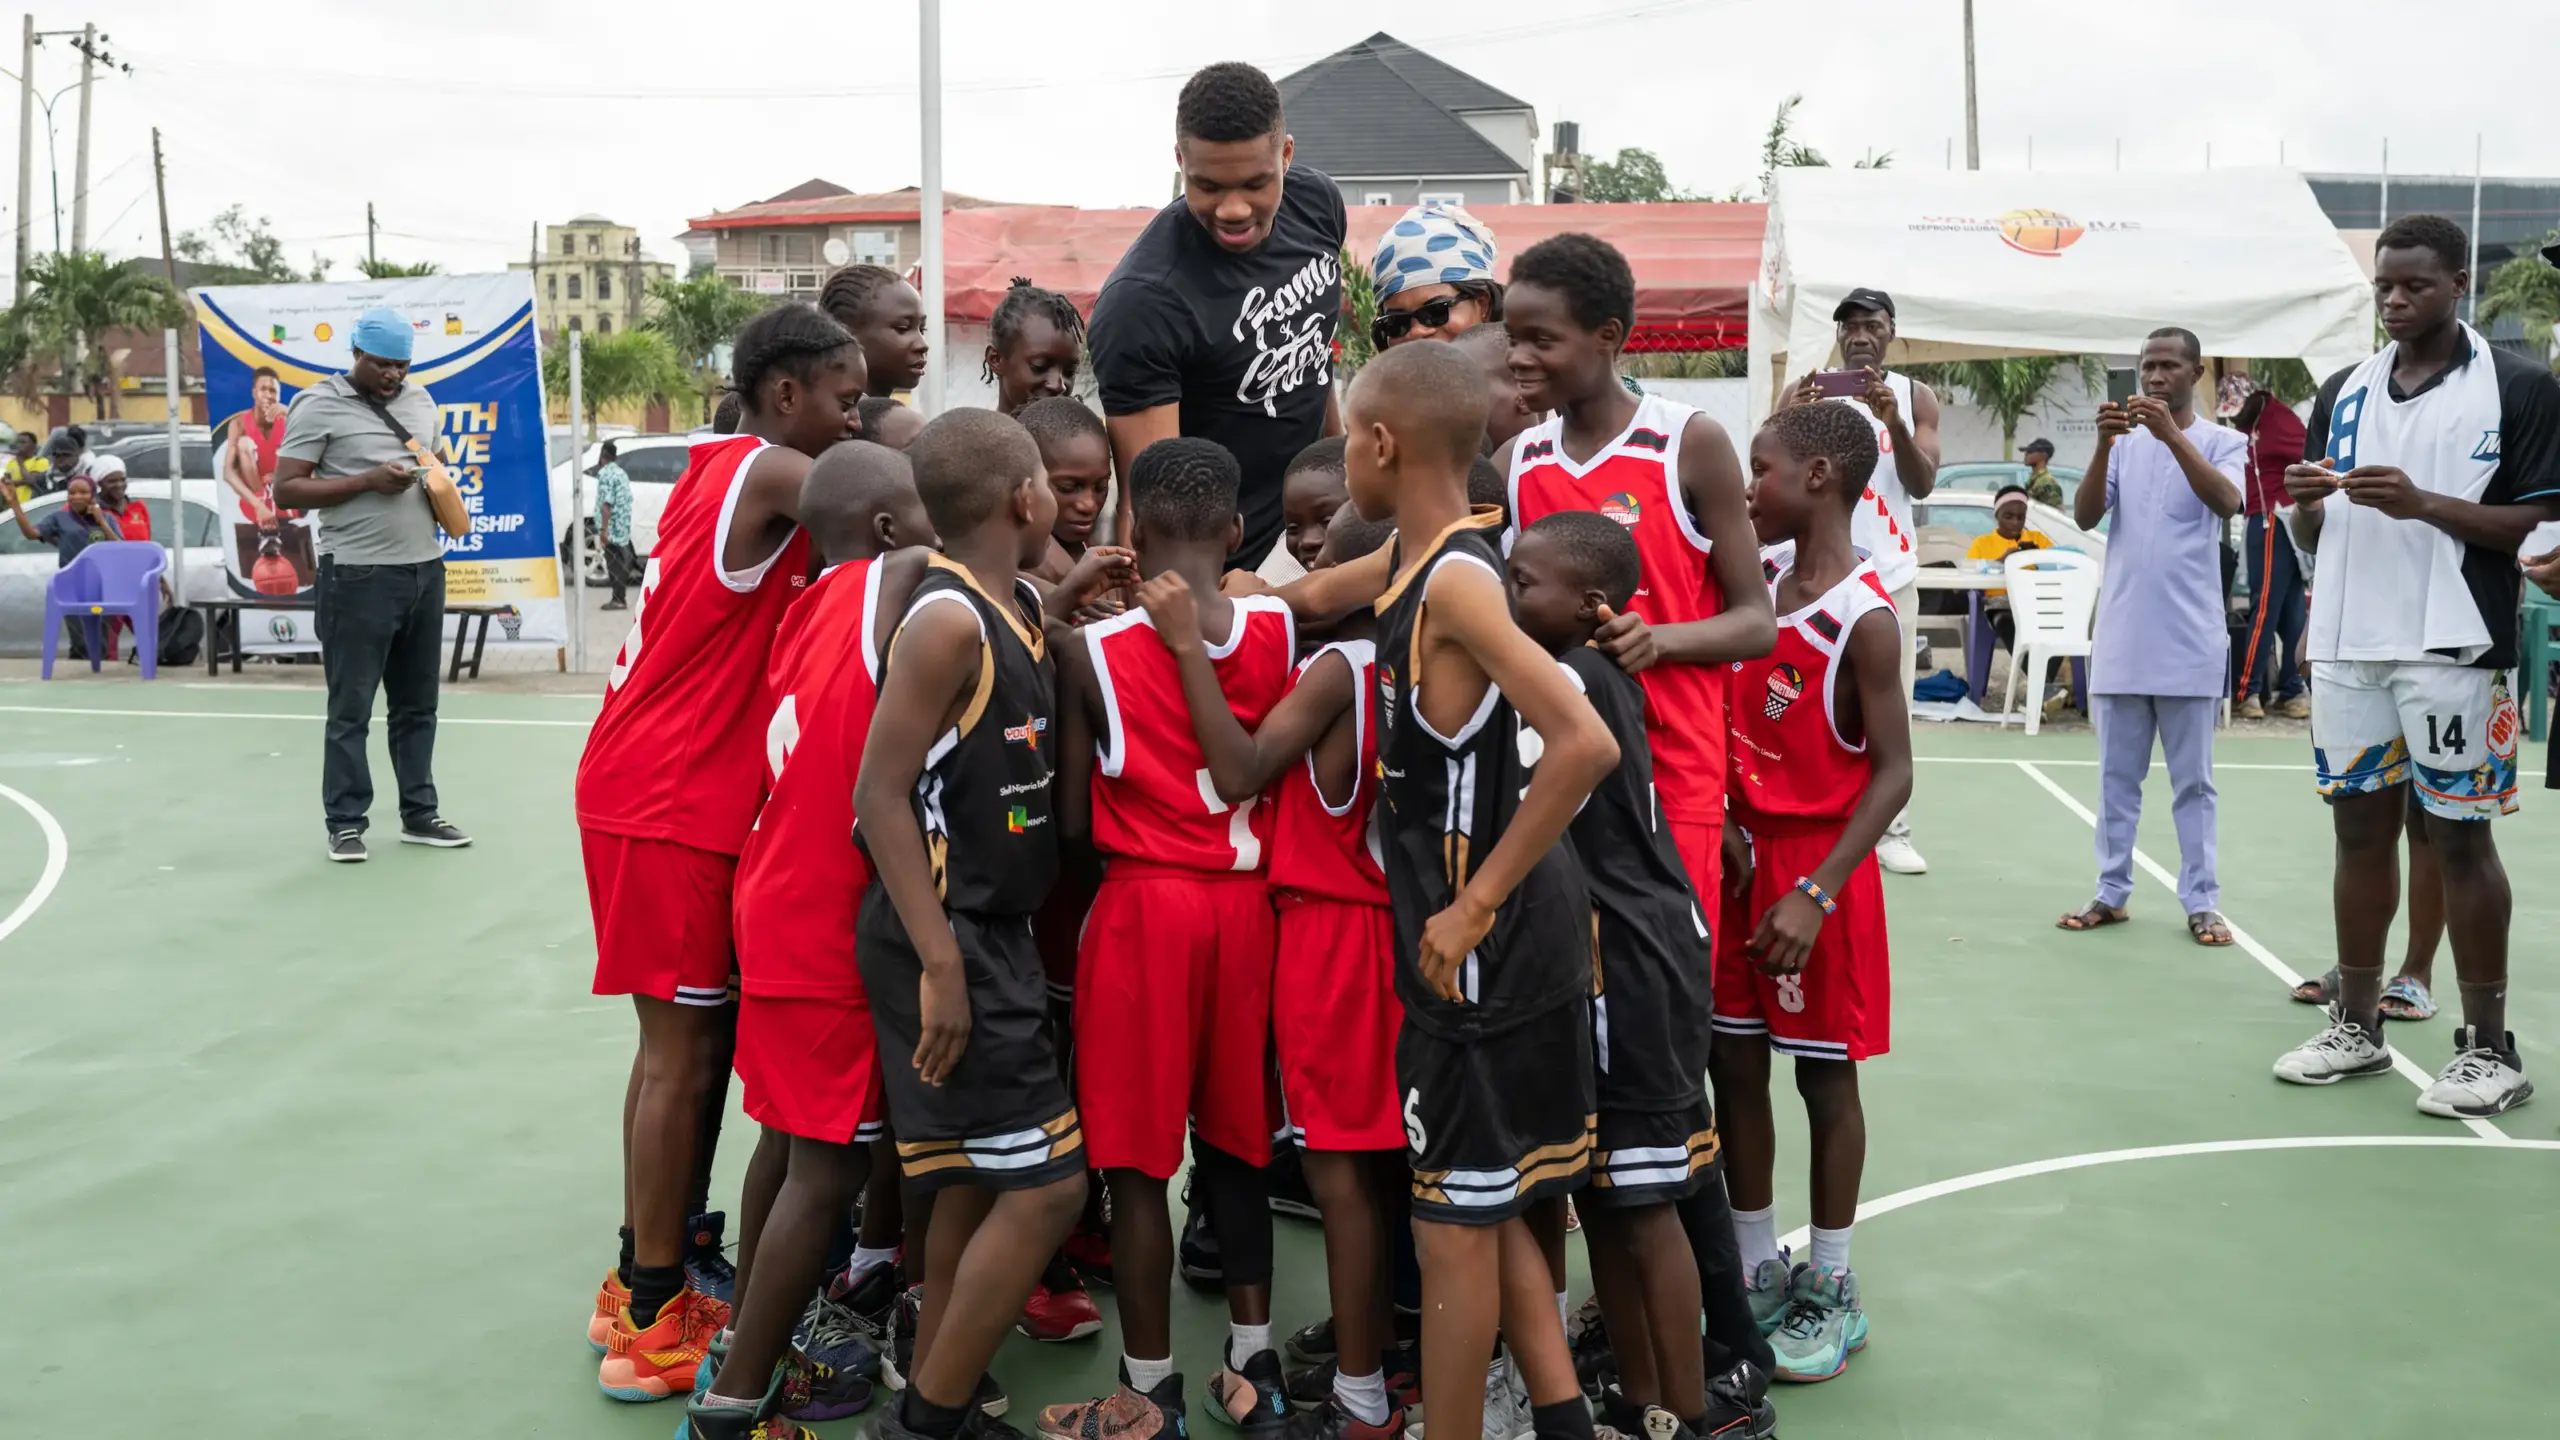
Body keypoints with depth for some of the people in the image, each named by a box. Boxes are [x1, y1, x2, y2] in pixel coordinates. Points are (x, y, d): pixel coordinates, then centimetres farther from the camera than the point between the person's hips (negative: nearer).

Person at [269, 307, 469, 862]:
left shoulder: (421, 400, 13)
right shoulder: (318, 405, -5)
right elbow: (285, 490, -9)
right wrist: (366, 481, -18)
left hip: (426, 568, 6)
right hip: (359, 575, -6)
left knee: (418, 703, 13)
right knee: (350, 707, 0)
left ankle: (419, 814, 22)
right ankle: (345, 823, 8)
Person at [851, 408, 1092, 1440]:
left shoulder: (1019, 607, 9)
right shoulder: (947, 619, -18)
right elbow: (879, 794, -20)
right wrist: (939, 962, -23)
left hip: (994, 932, 9)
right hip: (946, 938, -9)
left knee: (977, 1179, 16)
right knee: (1044, 1187, -6)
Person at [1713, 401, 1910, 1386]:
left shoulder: (1864, 618, -16)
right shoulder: (1762, 582, 5)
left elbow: (1893, 774, -16)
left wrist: (1817, 894, -22)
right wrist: (1722, 822, -6)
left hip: (1821, 864, -6)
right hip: (1740, 854, 6)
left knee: (1824, 1074, 5)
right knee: (1732, 1064, 10)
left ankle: (1832, 1290, 19)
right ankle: (1759, 1273, 24)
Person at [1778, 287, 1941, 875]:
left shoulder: (1916, 397, 5)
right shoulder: (1804, 393, 3)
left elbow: (1923, 485, -4)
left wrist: (1894, 422, -21)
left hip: (1890, 570, 1)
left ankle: (1892, 831, 6)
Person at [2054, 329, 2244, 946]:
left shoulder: (2223, 441, 2)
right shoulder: (2123, 443, 9)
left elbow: (2227, 502, -18)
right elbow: (2085, 516, -4)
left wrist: (2173, 434, -27)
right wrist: (2103, 444, -18)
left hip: (2189, 641, -3)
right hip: (2121, 638, 3)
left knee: (2193, 780, 4)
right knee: (2117, 777, 7)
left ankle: (2201, 902, 8)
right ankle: (2111, 893, 14)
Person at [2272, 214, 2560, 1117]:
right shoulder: (2343, 392, 12)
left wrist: (2423, 504, -19)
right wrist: (2305, 502, -7)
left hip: (2451, 650, -5)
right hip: (2346, 645, 5)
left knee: (2459, 837, -2)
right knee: (2360, 826, 10)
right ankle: (2357, 1025, 20)